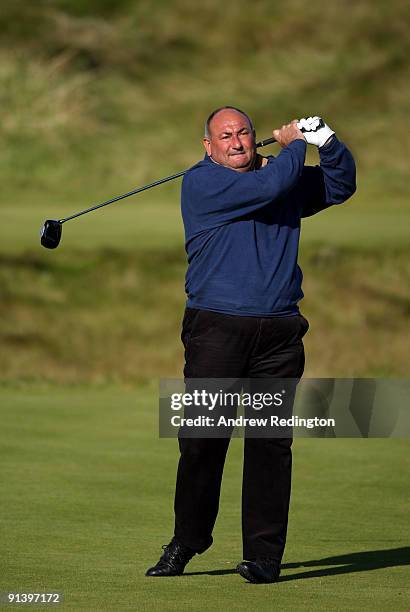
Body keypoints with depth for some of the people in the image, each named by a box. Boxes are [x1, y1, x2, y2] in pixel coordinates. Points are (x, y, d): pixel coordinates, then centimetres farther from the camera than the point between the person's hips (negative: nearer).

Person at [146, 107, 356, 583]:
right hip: (216, 328, -3)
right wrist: (294, 145, 4)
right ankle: (187, 542, 12)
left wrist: (328, 142, 6)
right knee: (203, 439, -3)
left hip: (278, 333, 3)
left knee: (270, 444, -2)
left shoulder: (287, 179, 16)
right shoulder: (200, 183, -1)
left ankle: (264, 553, 1)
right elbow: (267, 187, -12)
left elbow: (340, 186, 24)